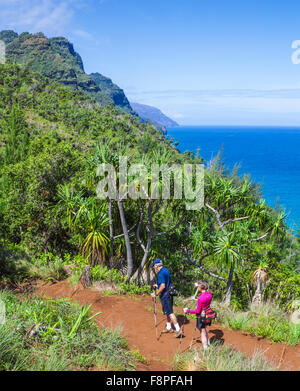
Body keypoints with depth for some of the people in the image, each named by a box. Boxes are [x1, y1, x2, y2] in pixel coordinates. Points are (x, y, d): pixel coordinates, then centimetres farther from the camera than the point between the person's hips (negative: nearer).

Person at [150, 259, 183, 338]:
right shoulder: (166, 270, 11)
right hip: (169, 294, 10)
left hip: (165, 295, -10)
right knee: (168, 311, 20)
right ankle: (168, 327, 32)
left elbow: (163, 286, -27)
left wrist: (156, 294, -20)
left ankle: (178, 330, -8)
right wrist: (158, 286, 26)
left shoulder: (161, 273, -20)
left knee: (169, 312, -8)